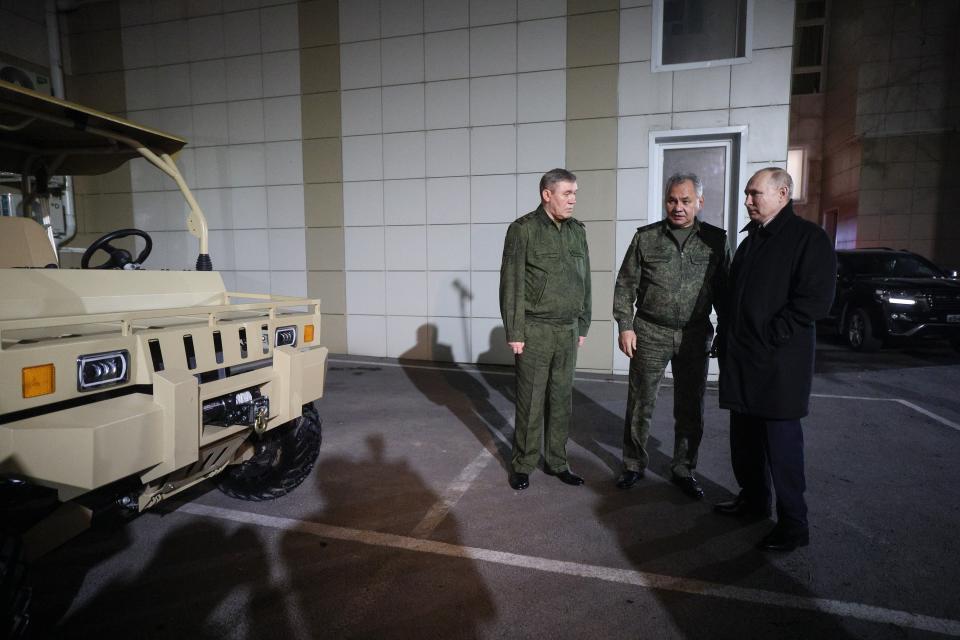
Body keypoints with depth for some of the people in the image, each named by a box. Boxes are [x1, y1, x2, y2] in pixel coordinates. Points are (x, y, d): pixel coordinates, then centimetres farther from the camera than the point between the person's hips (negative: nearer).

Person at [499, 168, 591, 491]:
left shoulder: (577, 230, 10)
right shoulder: (523, 229, -7)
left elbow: (584, 280, 15)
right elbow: (511, 285, -9)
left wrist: (583, 325, 13)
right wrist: (514, 333, -11)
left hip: (568, 331, 5)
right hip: (535, 330, -5)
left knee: (562, 399, 12)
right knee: (530, 400, 4)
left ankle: (556, 461, 26)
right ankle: (523, 464, 19)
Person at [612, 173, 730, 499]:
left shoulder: (716, 239, 5)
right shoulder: (645, 237, 2)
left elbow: (724, 290, 9)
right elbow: (625, 285, 3)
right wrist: (625, 326, -5)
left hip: (695, 336, 1)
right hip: (650, 333, -1)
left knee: (690, 408, 9)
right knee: (640, 404, 5)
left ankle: (683, 470, 26)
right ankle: (634, 465, 22)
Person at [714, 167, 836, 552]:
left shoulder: (808, 238, -7)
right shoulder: (751, 241, 17)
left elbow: (816, 299, -16)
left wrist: (770, 335, -17)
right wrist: (726, 339, 13)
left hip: (778, 361, -8)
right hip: (741, 358, 8)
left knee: (781, 441, -2)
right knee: (744, 435, 16)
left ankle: (793, 524, 11)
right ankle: (753, 499, 33)